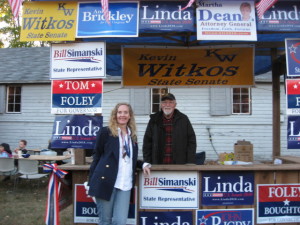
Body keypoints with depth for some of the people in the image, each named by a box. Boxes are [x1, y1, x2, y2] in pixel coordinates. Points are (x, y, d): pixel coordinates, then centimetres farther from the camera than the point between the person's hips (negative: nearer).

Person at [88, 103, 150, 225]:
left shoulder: (132, 135, 15)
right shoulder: (106, 132, 0)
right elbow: (96, 156, 0)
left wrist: (143, 164, 4)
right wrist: (90, 183, -3)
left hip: (125, 185, 4)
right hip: (105, 182, -4)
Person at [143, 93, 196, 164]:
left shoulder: (183, 119, 5)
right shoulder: (154, 120, 8)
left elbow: (191, 141, 5)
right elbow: (147, 142, 10)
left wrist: (190, 163, -3)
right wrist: (147, 163, 3)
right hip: (158, 166, 1)